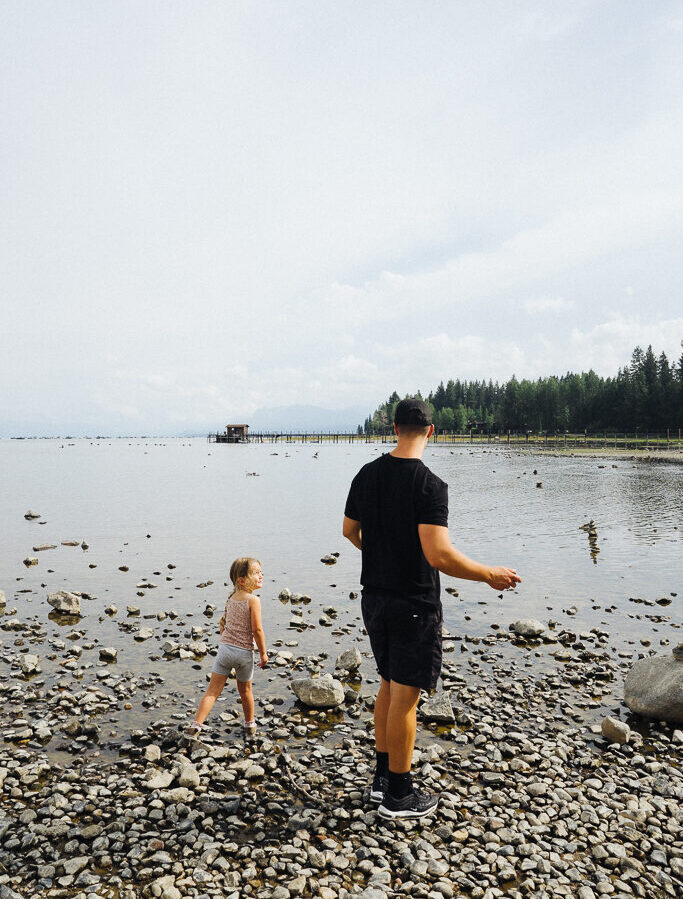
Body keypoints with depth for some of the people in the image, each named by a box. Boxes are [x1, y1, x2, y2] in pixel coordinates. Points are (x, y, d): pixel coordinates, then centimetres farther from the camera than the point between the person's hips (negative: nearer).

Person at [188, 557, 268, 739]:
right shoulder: (253, 600, -14)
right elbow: (257, 630, -17)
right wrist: (263, 653, -7)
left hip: (224, 647, 4)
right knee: (245, 690, 17)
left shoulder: (231, 597, 7)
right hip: (244, 652, -4)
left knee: (213, 690, 6)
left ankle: (196, 724, -4)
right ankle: (250, 726, 34)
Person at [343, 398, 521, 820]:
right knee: (405, 696, 6)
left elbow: (350, 529, 13)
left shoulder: (367, 474, 2)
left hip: (375, 598, 7)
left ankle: (383, 777, 34)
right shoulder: (430, 485, -21)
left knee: (389, 685, 21)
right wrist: (491, 575, -14)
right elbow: (440, 555, -27)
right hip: (414, 605, -7)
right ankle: (398, 796, 22)